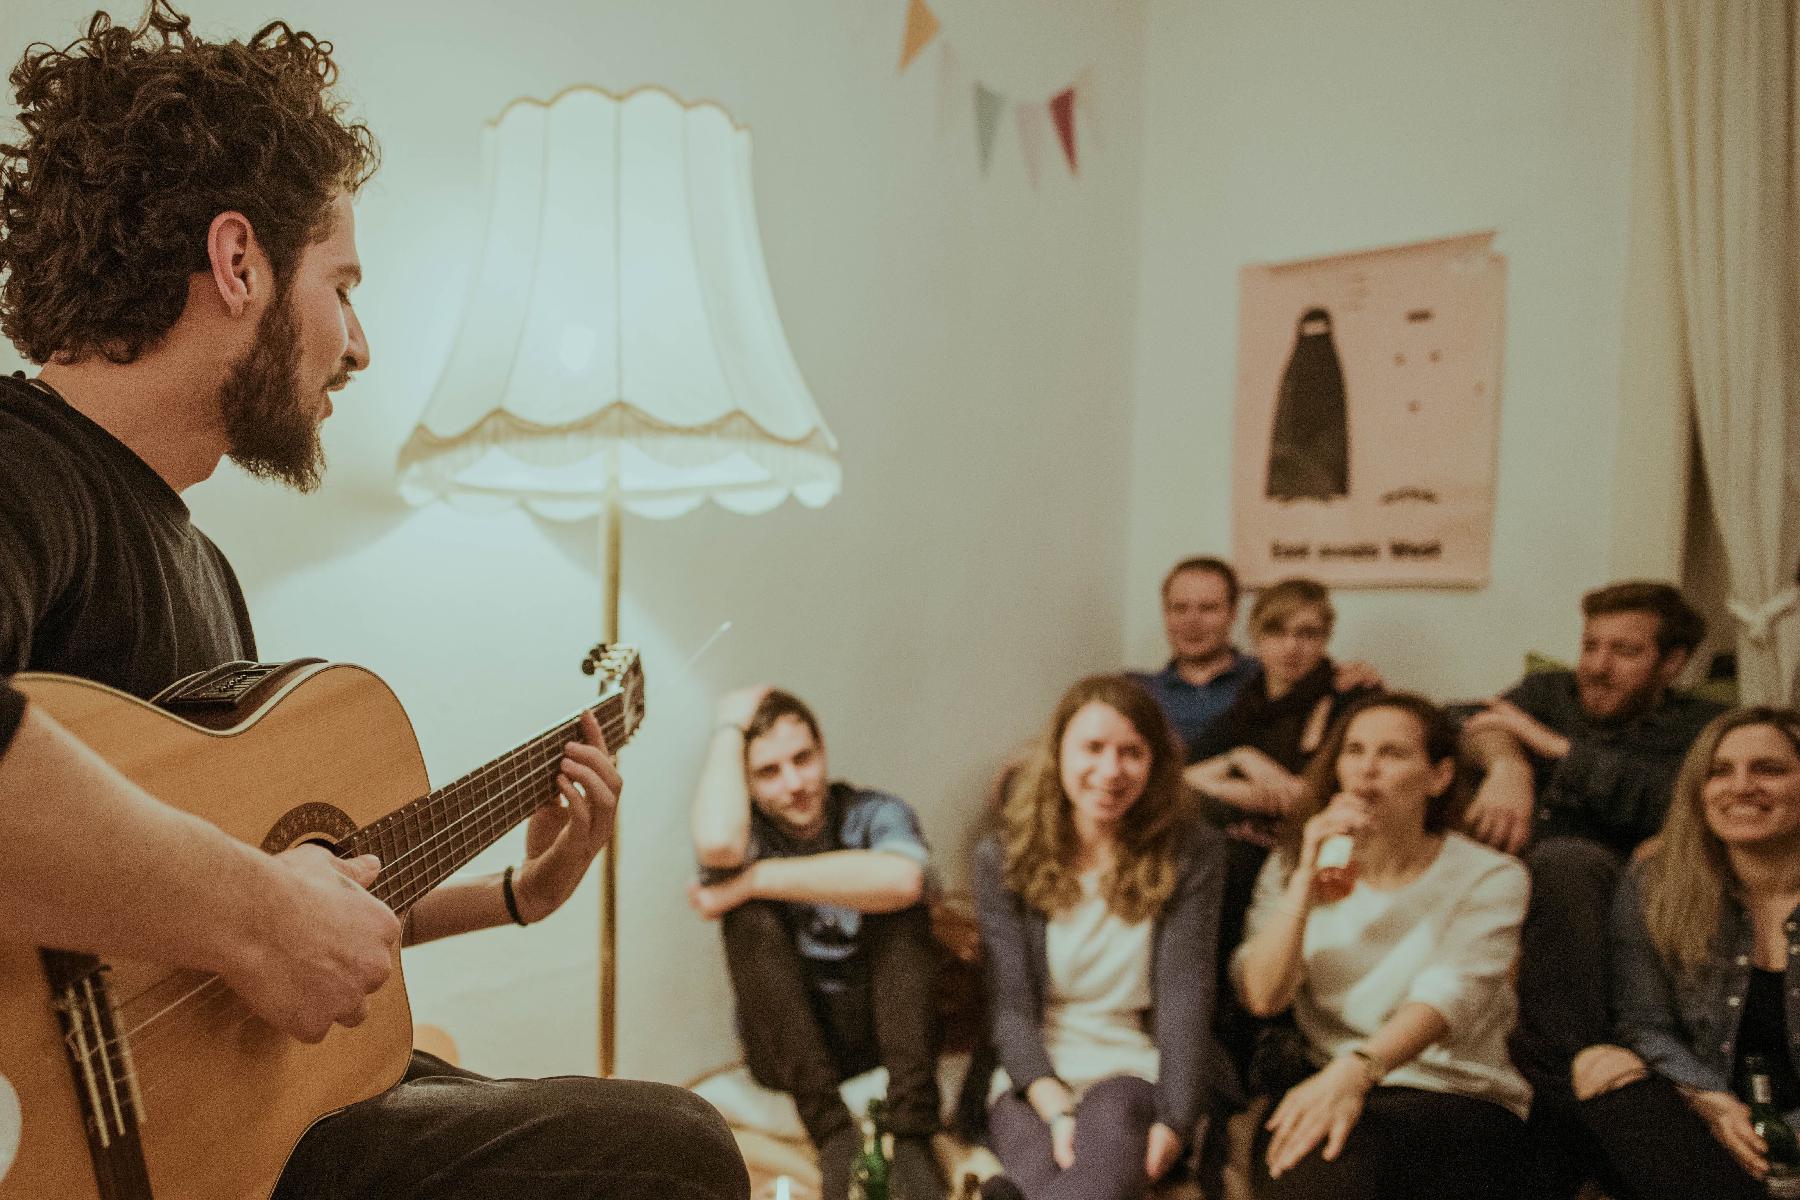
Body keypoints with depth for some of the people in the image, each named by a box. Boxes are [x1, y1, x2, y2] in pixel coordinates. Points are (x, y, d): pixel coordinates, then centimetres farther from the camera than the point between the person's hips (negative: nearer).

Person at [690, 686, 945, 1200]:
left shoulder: (874, 814, -8)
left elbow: (901, 880, -34)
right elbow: (715, 845, -35)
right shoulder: (747, 829, -6)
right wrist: (730, 727, -20)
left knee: (898, 892, -25)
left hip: (879, 1033, 0)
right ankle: (832, 1133, -29)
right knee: (750, 909, -25)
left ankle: (911, 1133, -29)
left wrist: (755, 880, -31)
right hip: (789, 1047, 1)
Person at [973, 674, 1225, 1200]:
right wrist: (1054, 1107, -20)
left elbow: (1184, 996, -6)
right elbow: (1011, 1005, -4)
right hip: (1035, 1075, 0)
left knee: (1110, 1121, -37)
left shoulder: (1190, 854, 0)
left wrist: (1174, 1119, -18)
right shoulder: (1004, 857, 0)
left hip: (1135, 1073, 1)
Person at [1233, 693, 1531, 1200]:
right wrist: (1306, 883, -15)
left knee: (1349, 1145, -35)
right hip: (1319, 1082, 2)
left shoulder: (1490, 877, 1)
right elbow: (1261, 996, -3)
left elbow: (1453, 994, -19)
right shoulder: (1294, 863, 10)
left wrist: (1355, 1070, -38)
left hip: (1457, 1097, -2)